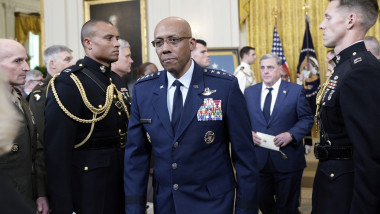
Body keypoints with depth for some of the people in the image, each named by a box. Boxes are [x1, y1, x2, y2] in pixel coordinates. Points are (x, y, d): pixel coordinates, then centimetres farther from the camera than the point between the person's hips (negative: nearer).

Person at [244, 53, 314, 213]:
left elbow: (307, 119, -3)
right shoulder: (249, 92, 7)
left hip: (287, 159, -2)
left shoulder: (296, 90, -1)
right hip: (258, 159, 3)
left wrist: (291, 134, -18)